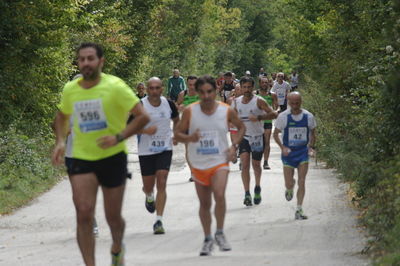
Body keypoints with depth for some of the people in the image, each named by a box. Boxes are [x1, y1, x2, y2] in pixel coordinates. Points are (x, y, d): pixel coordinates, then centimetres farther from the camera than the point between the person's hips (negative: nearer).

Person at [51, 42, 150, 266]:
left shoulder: (115, 87, -12)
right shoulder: (70, 90, 1)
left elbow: (143, 116, -11)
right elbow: (62, 116, 22)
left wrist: (118, 137, -23)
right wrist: (60, 142, 5)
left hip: (112, 157, -2)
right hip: (81, 158, 2)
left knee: (113, 216, 10)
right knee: (84, 214, -14)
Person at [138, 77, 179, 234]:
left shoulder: (168, 104, 0)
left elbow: (177, 120, 19)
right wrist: (144, 130, -24)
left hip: (165, 149, 1)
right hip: (146, 150, -1)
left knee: (161, 184, -11)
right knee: (148, 186, 9)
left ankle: (159, 221, -10)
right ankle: (149, 197, 49)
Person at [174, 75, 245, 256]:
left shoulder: (226, 111, -4)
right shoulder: (190, 112, -6)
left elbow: (241, 127, 13)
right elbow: (177, 134, -1)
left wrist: (234, 146, -3)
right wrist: (189, 138, -23)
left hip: (219, 161, -2)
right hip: (198, 164, 2)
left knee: (219, 195, -24)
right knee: (204, 203, 10)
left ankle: (220, 234, -7)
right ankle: (207, 239, 26)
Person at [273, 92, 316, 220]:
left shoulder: (308, 116, -4)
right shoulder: (283, 117, -8)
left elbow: (312, 133, 11)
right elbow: (276, 134, 1)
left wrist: (311, 147, -6)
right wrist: (282, 147, -14)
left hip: (303, 152, 1)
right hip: (288, 153, -1)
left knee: (301, 182, -7)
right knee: (289, 184, 1)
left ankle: (299, 210, 0)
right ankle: (289, 190, 39)